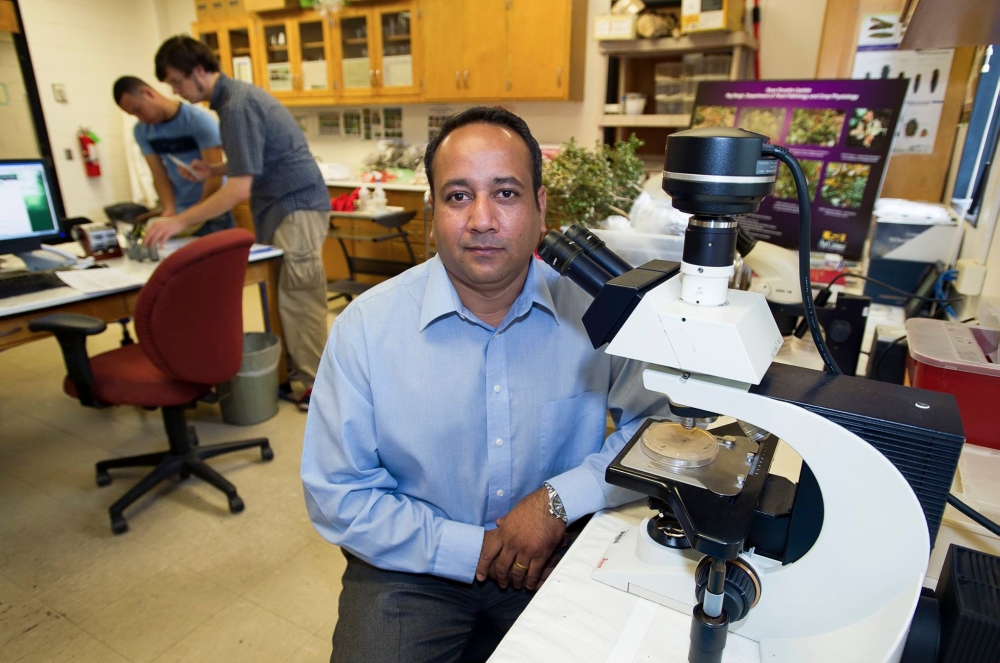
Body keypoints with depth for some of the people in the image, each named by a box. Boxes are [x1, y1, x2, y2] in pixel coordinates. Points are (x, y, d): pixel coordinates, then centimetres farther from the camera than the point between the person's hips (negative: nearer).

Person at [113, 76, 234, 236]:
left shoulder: (199, 120, -13)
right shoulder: (142, 131, 5)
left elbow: (214, 175, -17)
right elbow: (159, 175, 1)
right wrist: (169, 210, -17)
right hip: (180, 213, 4)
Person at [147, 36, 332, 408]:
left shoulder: (236, 105, -16)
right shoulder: (234, 95, 14)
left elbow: (240, 189, -22)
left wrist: (179, 222, -18)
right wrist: (215, 170, 8)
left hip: (296, 206, -10)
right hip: (281, 206, 10)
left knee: (300, 299, -7)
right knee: (285, 296, 11)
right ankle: (296, 368, 19)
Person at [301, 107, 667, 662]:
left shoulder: (593, 308, -11)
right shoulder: (366, 326, -12)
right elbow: (337, 495, -8)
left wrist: (560, 499, -18)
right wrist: (471, 551, -14)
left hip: (558, 556, 2)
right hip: (413, 570, -1)